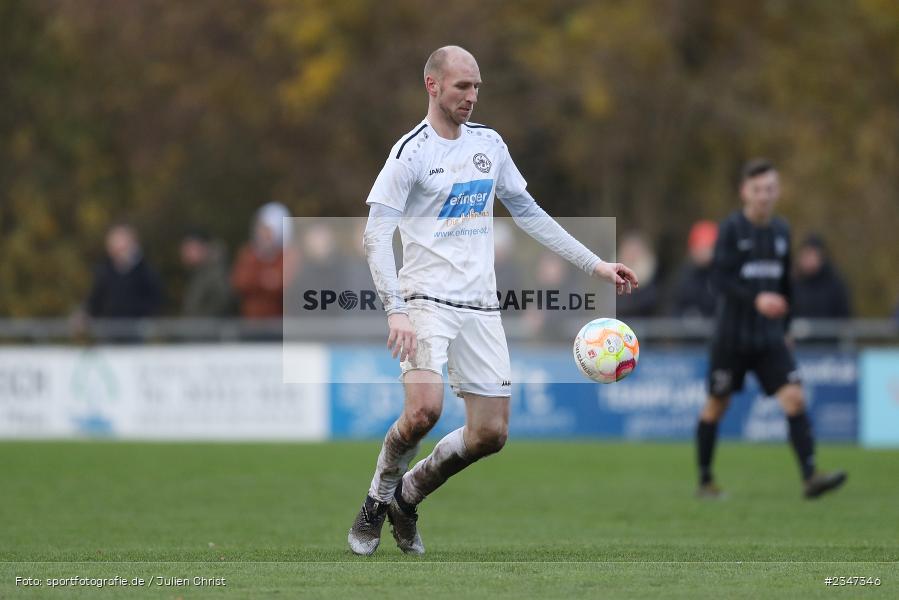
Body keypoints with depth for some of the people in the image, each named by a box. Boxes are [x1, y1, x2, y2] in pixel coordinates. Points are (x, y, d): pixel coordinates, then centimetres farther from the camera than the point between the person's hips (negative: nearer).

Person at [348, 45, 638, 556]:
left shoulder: (489, 143, 12)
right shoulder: (412, 152, -6)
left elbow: (527, 212, 21)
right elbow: (376, 235, -11)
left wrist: (595, 264, 16)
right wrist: (396, 311, -23)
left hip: (481, 306, 6)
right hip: (427, 299, -6)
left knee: (491, 433, -1)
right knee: (425, 409, -26)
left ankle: (409, 496, 21)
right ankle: (377, 501, -1)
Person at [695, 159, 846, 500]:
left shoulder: (781, 230, 8)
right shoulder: (731, 228, -8)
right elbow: (719, 279, -16)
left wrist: (784, 328, 22)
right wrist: (756, 299, -28)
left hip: (769, 337, 4)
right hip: (731, 337, -4)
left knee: (794, 398, -12)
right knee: (717, 405, 6)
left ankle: (810, 477, -18)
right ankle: (705, 481, 21)